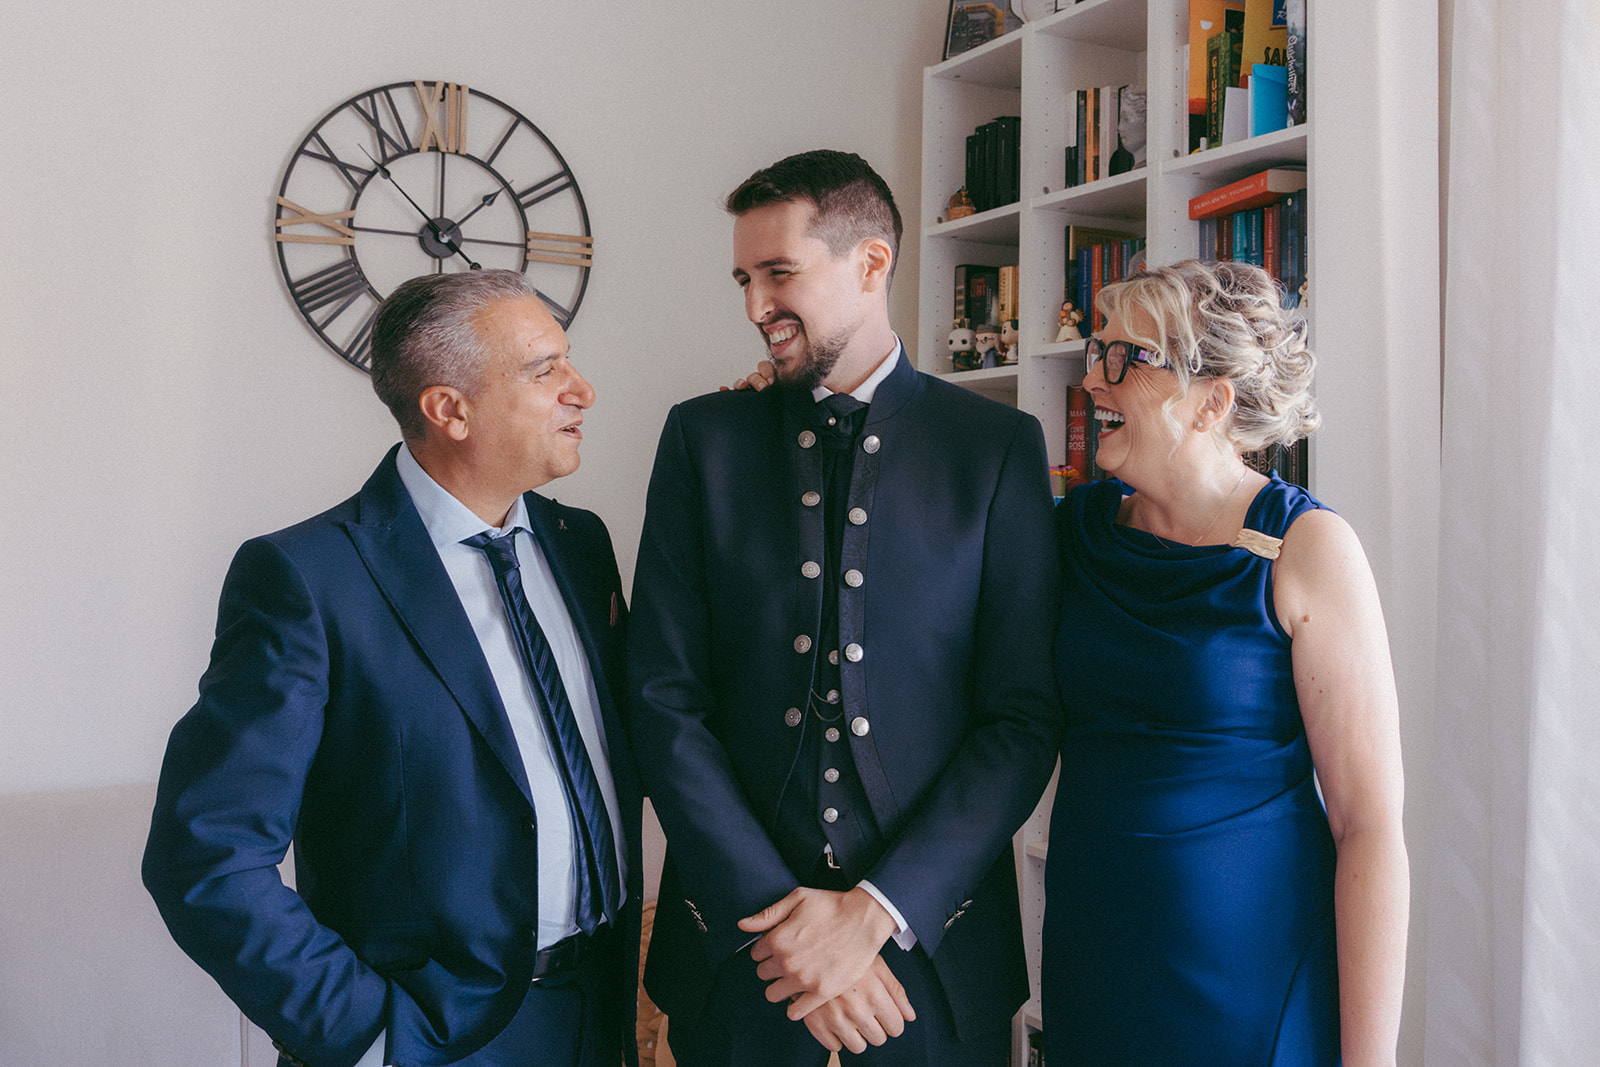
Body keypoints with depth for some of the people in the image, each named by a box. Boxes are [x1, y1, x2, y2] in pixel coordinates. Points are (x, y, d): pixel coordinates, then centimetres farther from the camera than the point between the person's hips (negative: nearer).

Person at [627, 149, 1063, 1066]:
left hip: (934, 933, -1)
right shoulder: (704, 437, 1)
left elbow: (1028, 715, -6)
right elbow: (667, 698, -3)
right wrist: (772, 915, -11)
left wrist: (879, 910, -13)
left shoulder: (1000, 446, -3)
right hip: (739, 937, 1)